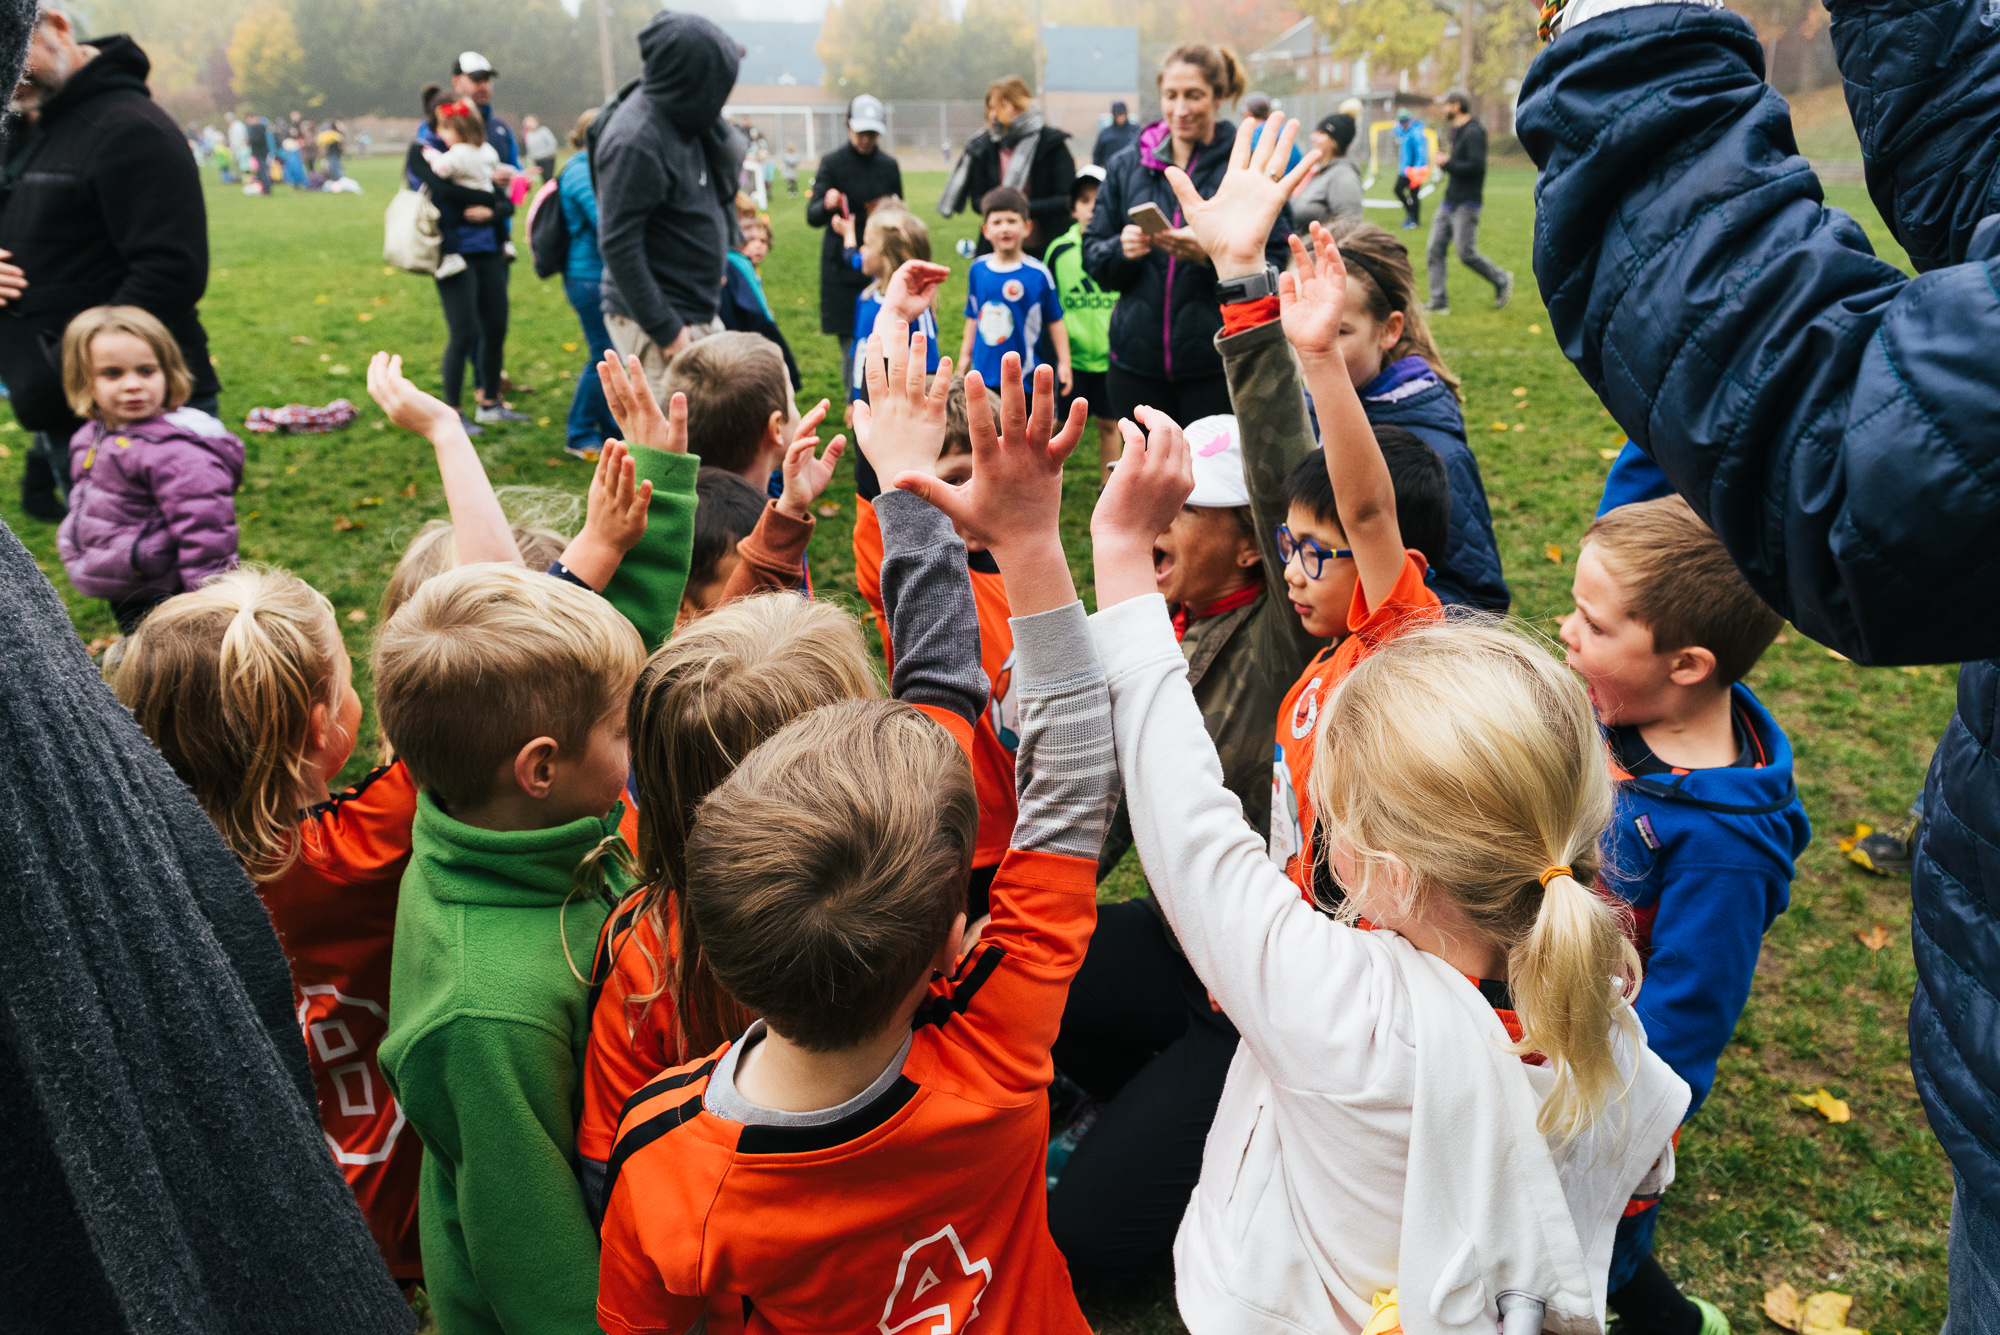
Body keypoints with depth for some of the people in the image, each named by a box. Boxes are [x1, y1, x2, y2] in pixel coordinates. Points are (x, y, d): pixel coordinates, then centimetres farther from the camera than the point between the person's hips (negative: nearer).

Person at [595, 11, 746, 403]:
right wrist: (666, 331, -21)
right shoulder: (636, 140, -19)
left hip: (695, 314, 9)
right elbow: (618, 246, -21)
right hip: (655, 324, -9)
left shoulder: (684, 120, 7)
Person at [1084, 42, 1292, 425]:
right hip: (1136, 362, 3)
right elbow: (1093, 259, 10)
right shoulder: (1126, 169, 11)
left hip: (1218, 368, -3)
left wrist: (1210, 255, -23)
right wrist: (1120, 249, -12)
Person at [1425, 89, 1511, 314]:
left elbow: (1476, 166, -23)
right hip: (1449, 202, 9)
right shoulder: (1458, 131, 16)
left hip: (1465, 204, -9)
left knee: (1466, 253, -6)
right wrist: (1447, 163, 6)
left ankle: (1501, 280, 17)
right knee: (1435, 251, 3)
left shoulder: (1473, 132, -14)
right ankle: (1438, 302, 6)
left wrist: (1447, 164, -16)